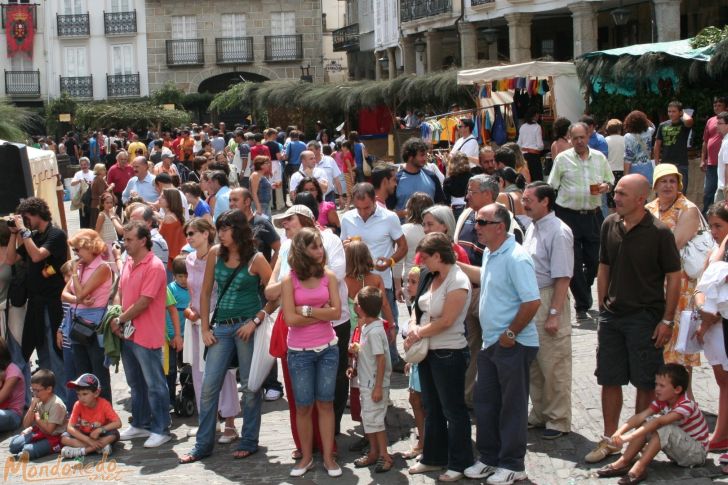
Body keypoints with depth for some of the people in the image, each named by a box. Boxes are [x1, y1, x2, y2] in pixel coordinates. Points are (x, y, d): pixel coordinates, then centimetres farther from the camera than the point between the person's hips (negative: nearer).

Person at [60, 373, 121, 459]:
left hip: (99, 436, -2)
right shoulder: (78, 405, -14)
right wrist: (88, 440, -31)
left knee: (114, 434, -32)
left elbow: (118, 423, -23)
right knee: (64, 438, -23)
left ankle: (81, 451, -32)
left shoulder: (104, 404, -18)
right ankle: (100, 448, -32)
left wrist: (100, 430, -34)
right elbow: (70, 428, -20)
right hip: (84, 436, 2)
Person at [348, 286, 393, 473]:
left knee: (374, 419, -3)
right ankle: (373, 452, 26)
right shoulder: (366, 327, 7)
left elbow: (381, 359, -23)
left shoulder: (375, 331, -22)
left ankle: (384, 455, 7)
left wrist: (378, 387, -23)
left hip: (375, 384, -10)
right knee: (367, 418, 16)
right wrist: (357, 350, 5)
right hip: (366, 382, 10)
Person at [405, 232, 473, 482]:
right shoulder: (431, 278, 7)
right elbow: (418, 308, 11)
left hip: (449, 353, -8)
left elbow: (445, 321, -22)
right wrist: (413, 328, -9)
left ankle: (459, 464, 15)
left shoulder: (458, 281, -18)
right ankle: (433, 458, 30)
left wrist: (418, 334, -11)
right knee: (432, 408, 18)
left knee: (453, 410, 3)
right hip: (428, 351, 8)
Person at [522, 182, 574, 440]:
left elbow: (562, 278, -20)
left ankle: (558, 420, 12)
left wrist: (554, 314, -21)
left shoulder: (558, 232, -18)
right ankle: (539, 414, 31)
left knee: (554, 366, 1)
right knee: (533, 363, 17)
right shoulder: (532, 228, 10)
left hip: (549, 300, -9)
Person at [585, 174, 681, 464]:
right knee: (609, 380, 9)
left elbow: (674, 277, -8)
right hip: (612, 316, 5)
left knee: (646, 384, 4)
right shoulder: (610, 225, 3)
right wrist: (602, 307, 10)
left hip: (646, 317, -5)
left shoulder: (659, 233, -12)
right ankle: (610, 439, 21)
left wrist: (667, 320, -11)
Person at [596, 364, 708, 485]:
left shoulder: (686, 406, -27)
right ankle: (623, 462, -15)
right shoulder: (661, 402, -2)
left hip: (697, 453, -8)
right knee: (646, 423, -9)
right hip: (679, 450, 8)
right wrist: (620, 432, -30)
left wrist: (629, 437, -45)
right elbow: (640, 416, -14)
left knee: (664, 428, -32)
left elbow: (658, 422, -38)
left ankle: (639, 468, -33)